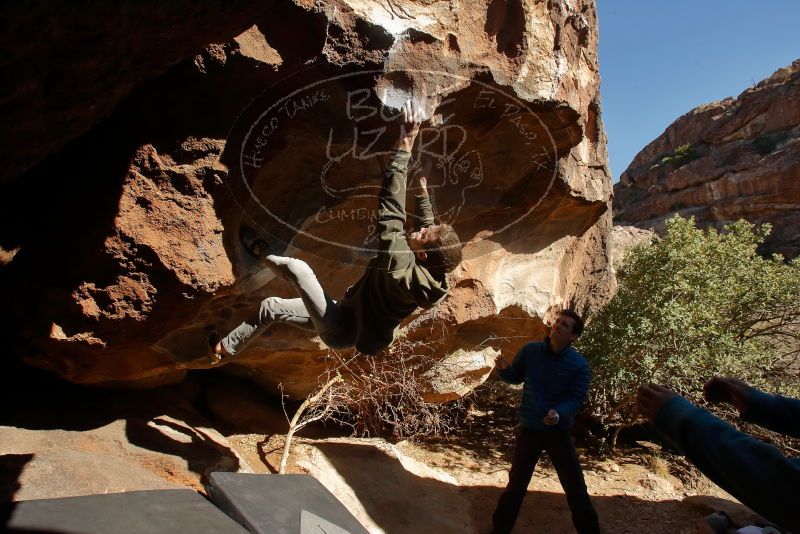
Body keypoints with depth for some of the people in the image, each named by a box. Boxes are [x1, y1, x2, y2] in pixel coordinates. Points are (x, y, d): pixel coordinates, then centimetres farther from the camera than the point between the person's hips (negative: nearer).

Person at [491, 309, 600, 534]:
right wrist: (504, 369, -18)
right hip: (528, 430, 2)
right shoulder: (530, 351, -8)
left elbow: (576, 399, -13)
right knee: (516, 485, 13)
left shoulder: (579, 364, -14)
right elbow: (515, 378, 4)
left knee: (575, 488, 9)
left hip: (559, 432, -1)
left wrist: (559, 413, -33)